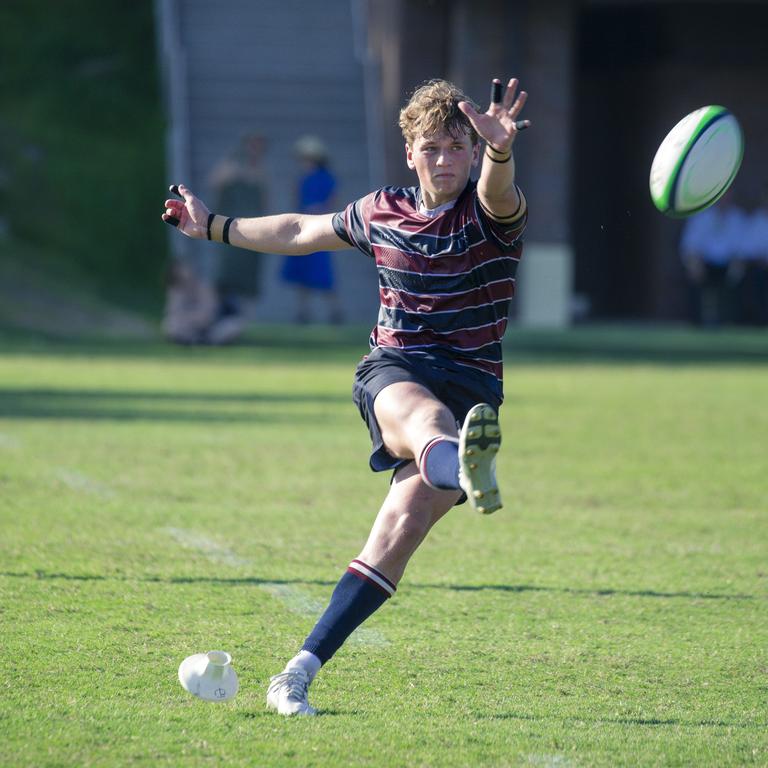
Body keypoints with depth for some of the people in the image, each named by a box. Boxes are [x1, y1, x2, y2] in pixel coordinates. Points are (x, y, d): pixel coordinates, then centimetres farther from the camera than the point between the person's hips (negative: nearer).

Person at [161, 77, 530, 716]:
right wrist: (212, 227, 40)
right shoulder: (380, 212, 12)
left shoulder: (490, 212, 0)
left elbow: (498, 195, -27)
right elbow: (301, 232, 30)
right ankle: (462, 464, -79)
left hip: (475, 384, -1)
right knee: (422, 411, -38)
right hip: (394, 370, 1)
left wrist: (500, 152, -51)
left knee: (406, 523, -18)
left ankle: (300, 672, -13)